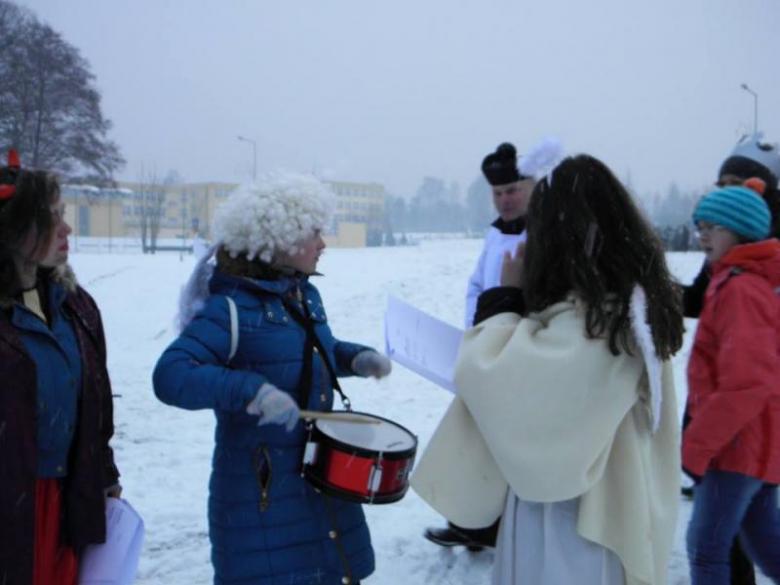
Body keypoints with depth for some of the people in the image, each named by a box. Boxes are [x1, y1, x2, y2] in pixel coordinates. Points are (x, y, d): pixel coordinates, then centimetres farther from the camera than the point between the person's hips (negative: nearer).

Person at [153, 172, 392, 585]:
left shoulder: (306, 295, 6)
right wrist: (250, 389, -38)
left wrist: (356, 358, 3)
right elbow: (170, 376, -28)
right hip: (259, 488, -8)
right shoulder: (231, 308, -19)